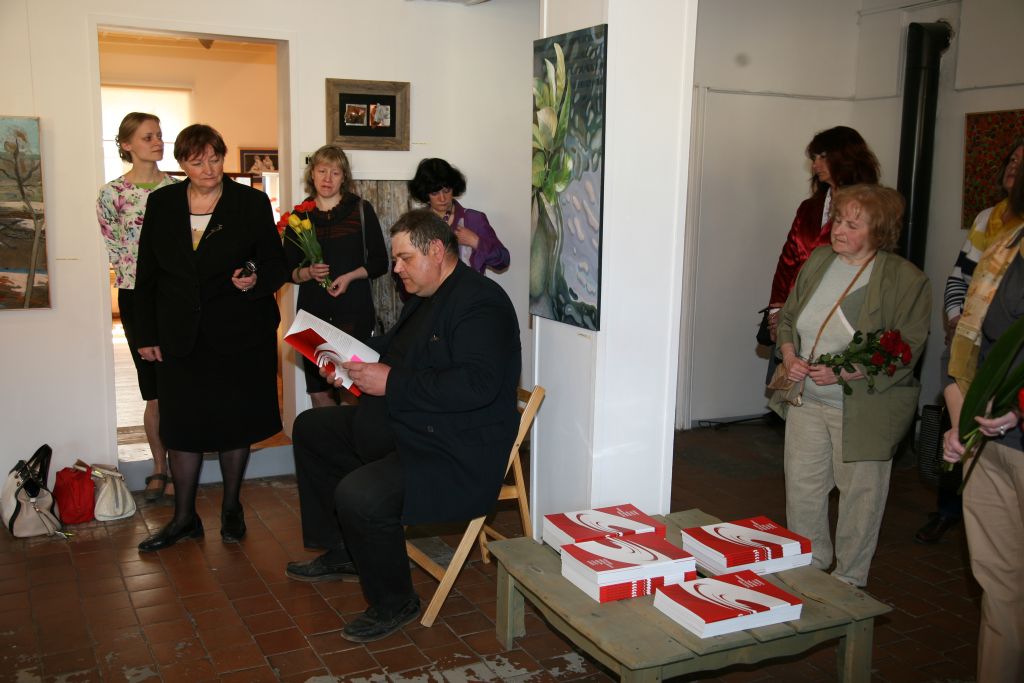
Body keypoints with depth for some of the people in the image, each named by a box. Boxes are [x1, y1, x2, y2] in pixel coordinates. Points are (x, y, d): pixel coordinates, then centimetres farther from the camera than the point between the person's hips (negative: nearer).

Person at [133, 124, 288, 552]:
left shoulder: (252, 203, -3)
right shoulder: (161, 203, 4)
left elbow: (276, 265, 0)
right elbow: (147, 275, 7)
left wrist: (256, 280, -23)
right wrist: (147, 335, 4)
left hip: (238, 335, -2)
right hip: (180, 336, 2)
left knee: (234, 424, 9)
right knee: (182, 426, 5)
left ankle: (231, 509, 27)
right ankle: (184, 518, 19)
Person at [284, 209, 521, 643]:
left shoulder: (480, 302, -19)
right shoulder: (427, 297, 14)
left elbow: (477, 385, -31)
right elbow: (393, 345, 29)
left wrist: (391, 383, -26)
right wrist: (352, 357, 7)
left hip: (456, 455, -11)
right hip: (399, 427, 12)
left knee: (358, 495, -31)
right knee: (310, 429, 20)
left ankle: (394, 604, -3)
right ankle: (341, 554, 27)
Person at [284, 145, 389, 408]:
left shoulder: (360, 209, 3)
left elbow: (379, 262, 3)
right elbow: (289, 270, 11)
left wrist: (350, 276, -12)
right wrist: (308, 273, -10)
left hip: (353, 309, -2)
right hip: (312, 310, 2)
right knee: (317, 392, 4)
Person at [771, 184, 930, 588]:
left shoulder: (906, 281, -12)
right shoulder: (818, 260, 5)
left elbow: (905, 350, -15)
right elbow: (787, 316, 14)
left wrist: (843, 373, -23)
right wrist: (789, 355, -4)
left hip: (863, 409, -5)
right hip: (807, 401, 5)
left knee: (860, 494, 8)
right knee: (801, 486, 12)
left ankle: (849, 579, 26)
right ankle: (808, 566, 32)